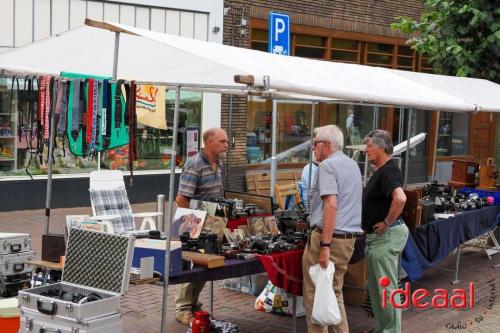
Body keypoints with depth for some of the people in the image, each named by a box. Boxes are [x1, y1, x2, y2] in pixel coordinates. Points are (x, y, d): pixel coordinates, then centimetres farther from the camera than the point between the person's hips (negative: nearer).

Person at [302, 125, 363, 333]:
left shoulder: (327, 165, -11)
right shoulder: (353, 165, 17)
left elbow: (331, 205, -22)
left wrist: (324, 246, -24)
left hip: (328, 237, -8)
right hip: (349, 238, 9)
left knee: (314, 295, 1)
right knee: (335, 293, 17)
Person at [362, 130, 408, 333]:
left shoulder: (388, 171, -19)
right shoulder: (381, 171, 14)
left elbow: (400, 198, -36)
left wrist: (387, 222, -25)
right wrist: (367, 224, 21)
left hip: (386, 236, -11)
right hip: (377, 236, 11)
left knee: (386, 287, -3)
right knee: (376, 286, 18)